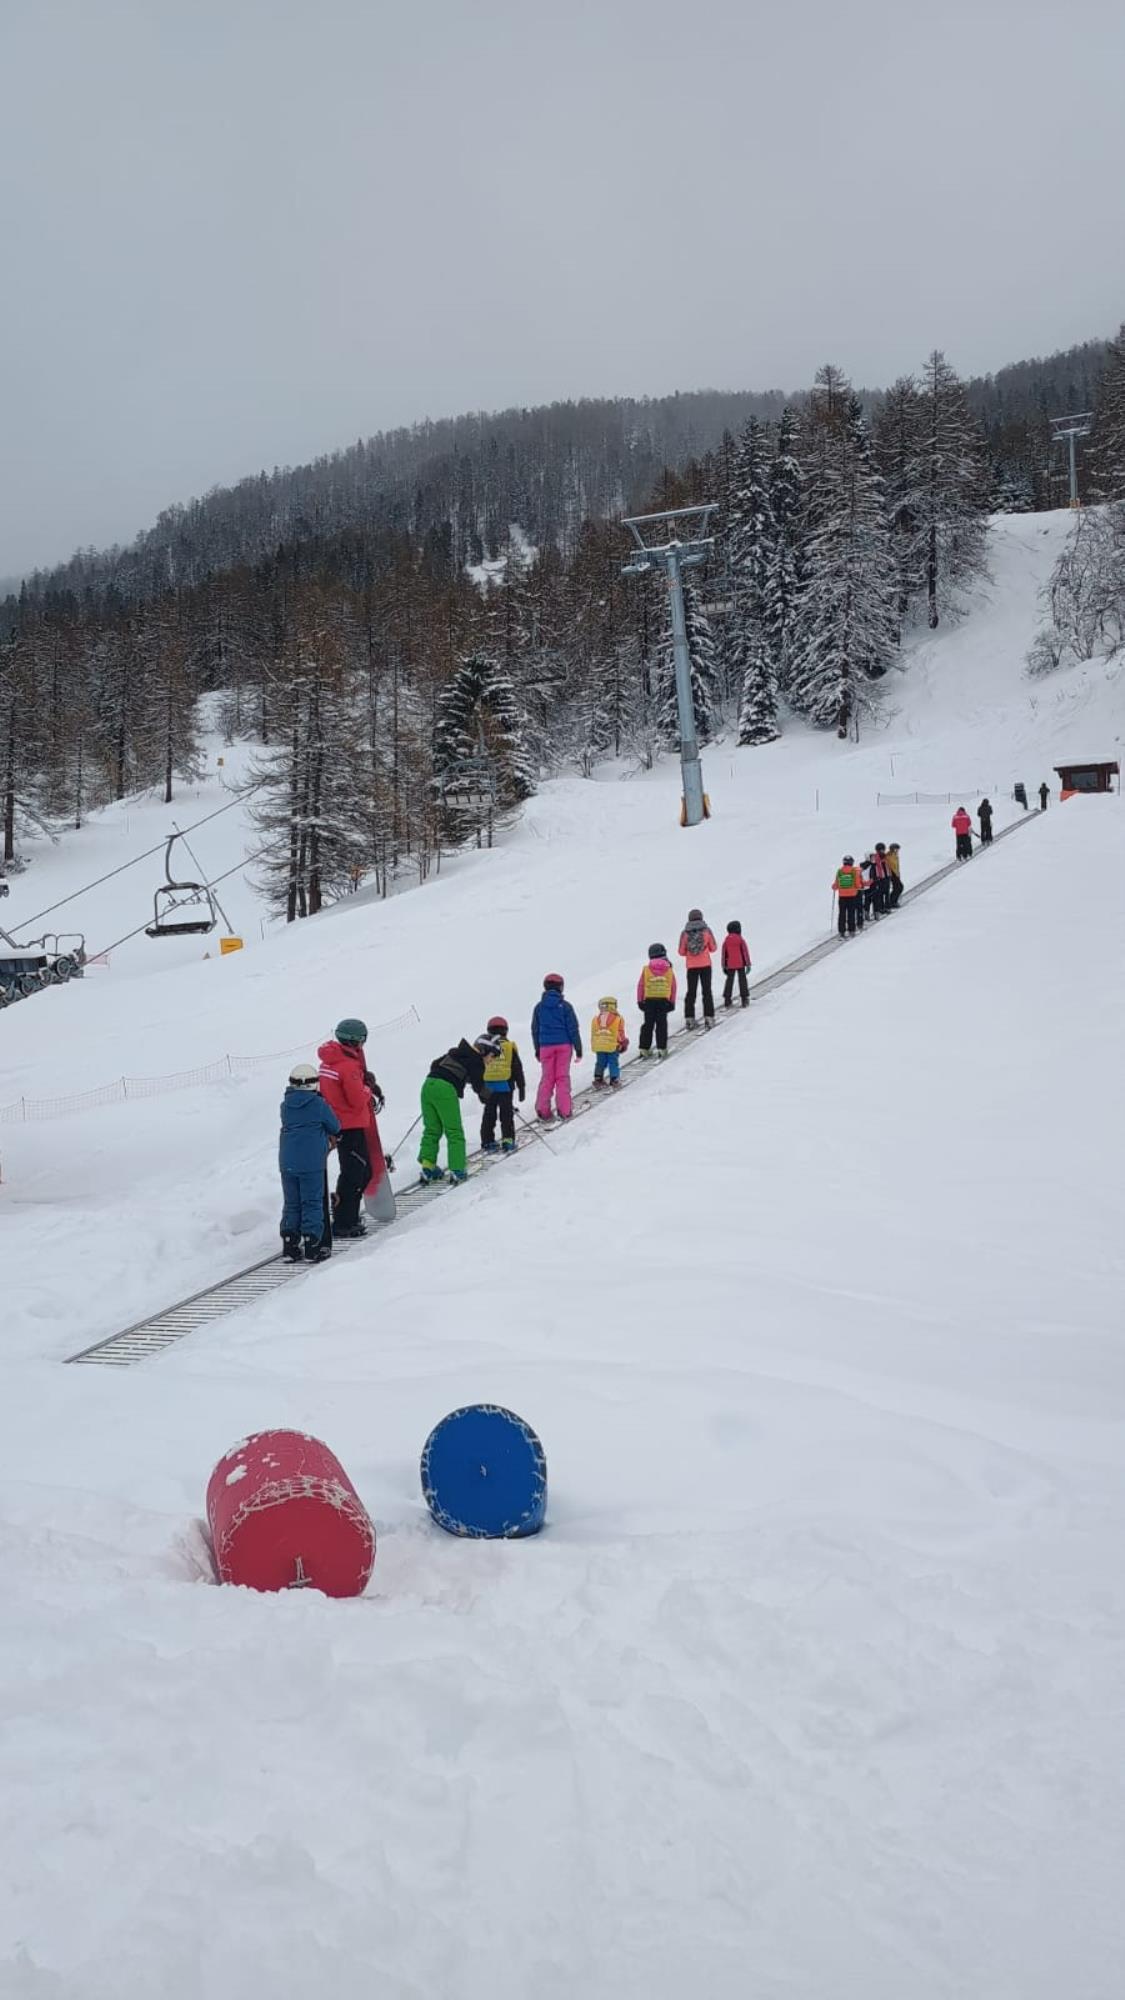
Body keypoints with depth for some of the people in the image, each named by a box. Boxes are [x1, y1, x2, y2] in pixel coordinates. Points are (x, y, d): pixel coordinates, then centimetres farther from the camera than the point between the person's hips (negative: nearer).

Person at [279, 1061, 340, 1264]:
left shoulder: (285, 1105, 5)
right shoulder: (319, 1104, -8)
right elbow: (335, 1128, 2)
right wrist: (329, 1134, 27)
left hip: (287, 1163, 4)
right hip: (312, 1164, -4)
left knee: (291, 1204, 11)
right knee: (312, 1204, 2)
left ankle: (290, 1247, 10)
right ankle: (312, 1248, -1)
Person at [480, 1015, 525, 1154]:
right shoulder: (510, 1046, 0)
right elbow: (518, 1069, 1)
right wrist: (521, 1087, 7)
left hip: (488, 1087, 2)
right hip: (505, 1086, -2)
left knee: (489, 1115, 9)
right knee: (506, 1114, 5)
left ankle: (487, 1142, 9)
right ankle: (507, 1140, 0)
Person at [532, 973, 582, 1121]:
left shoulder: (539, 1007, 3)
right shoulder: (565, 1006, -5)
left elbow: (535, 1030, 10)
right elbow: (573, 1028, -4)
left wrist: (537, 1050, 19)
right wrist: (578, 1049, 2)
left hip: (546, 1046, 2)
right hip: (564, 1045, -2)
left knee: (546, 1077, 7)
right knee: (562, 1077, 4)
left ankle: (543, 1111, 2)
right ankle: (564, 1111, 3)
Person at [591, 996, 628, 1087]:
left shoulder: (595, 1019, 5)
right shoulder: (618, 1019, -5)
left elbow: (593, 1035, 8)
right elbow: (620, 1034, -2)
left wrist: (594, 1045, 18)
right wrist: (623, 1044, 12)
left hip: (599, 1047, 3)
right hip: (613, 1046, -3)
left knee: (600, 1063, 15)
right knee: (613, 1063, 6)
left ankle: (598, 1079, 13)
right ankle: (614, 1081, 6)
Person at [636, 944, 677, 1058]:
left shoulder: (646, 969, -3)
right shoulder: (669, 969, 0)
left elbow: (640, 986, -1)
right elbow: (673, 987, 4)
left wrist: (640, 1000, 8)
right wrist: (672, 1002, 12)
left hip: (649, 1000, 0)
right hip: (664, 1000, 0)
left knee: (648, 1025, 8)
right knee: (661, 1025, 5)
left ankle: (644, 1049, 7)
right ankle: (661, 1049, 2)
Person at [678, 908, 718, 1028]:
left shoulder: (684, 933, -3)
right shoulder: (706, 931, -5)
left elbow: (681, 952, 0)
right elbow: (713, 948, 2)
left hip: (691, 966, 1)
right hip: (705, 965, -1)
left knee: (691, 992, 9)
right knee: (707, 991, 6)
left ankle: (689, 1018, 5)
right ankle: (708, 1018, 1)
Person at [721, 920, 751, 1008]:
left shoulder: (726, 939, 0)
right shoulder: (740, 939, -8)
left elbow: (723, 953, 4)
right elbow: (745, 951, -8)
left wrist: (723, 965, 12)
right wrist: (748, 964, -2)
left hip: (730, 965, 2)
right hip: (740, 964, -2)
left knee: (729, 980, 8)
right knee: (742, 980, 7)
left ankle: (727, 1000, 4)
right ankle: (744, 999, 8)